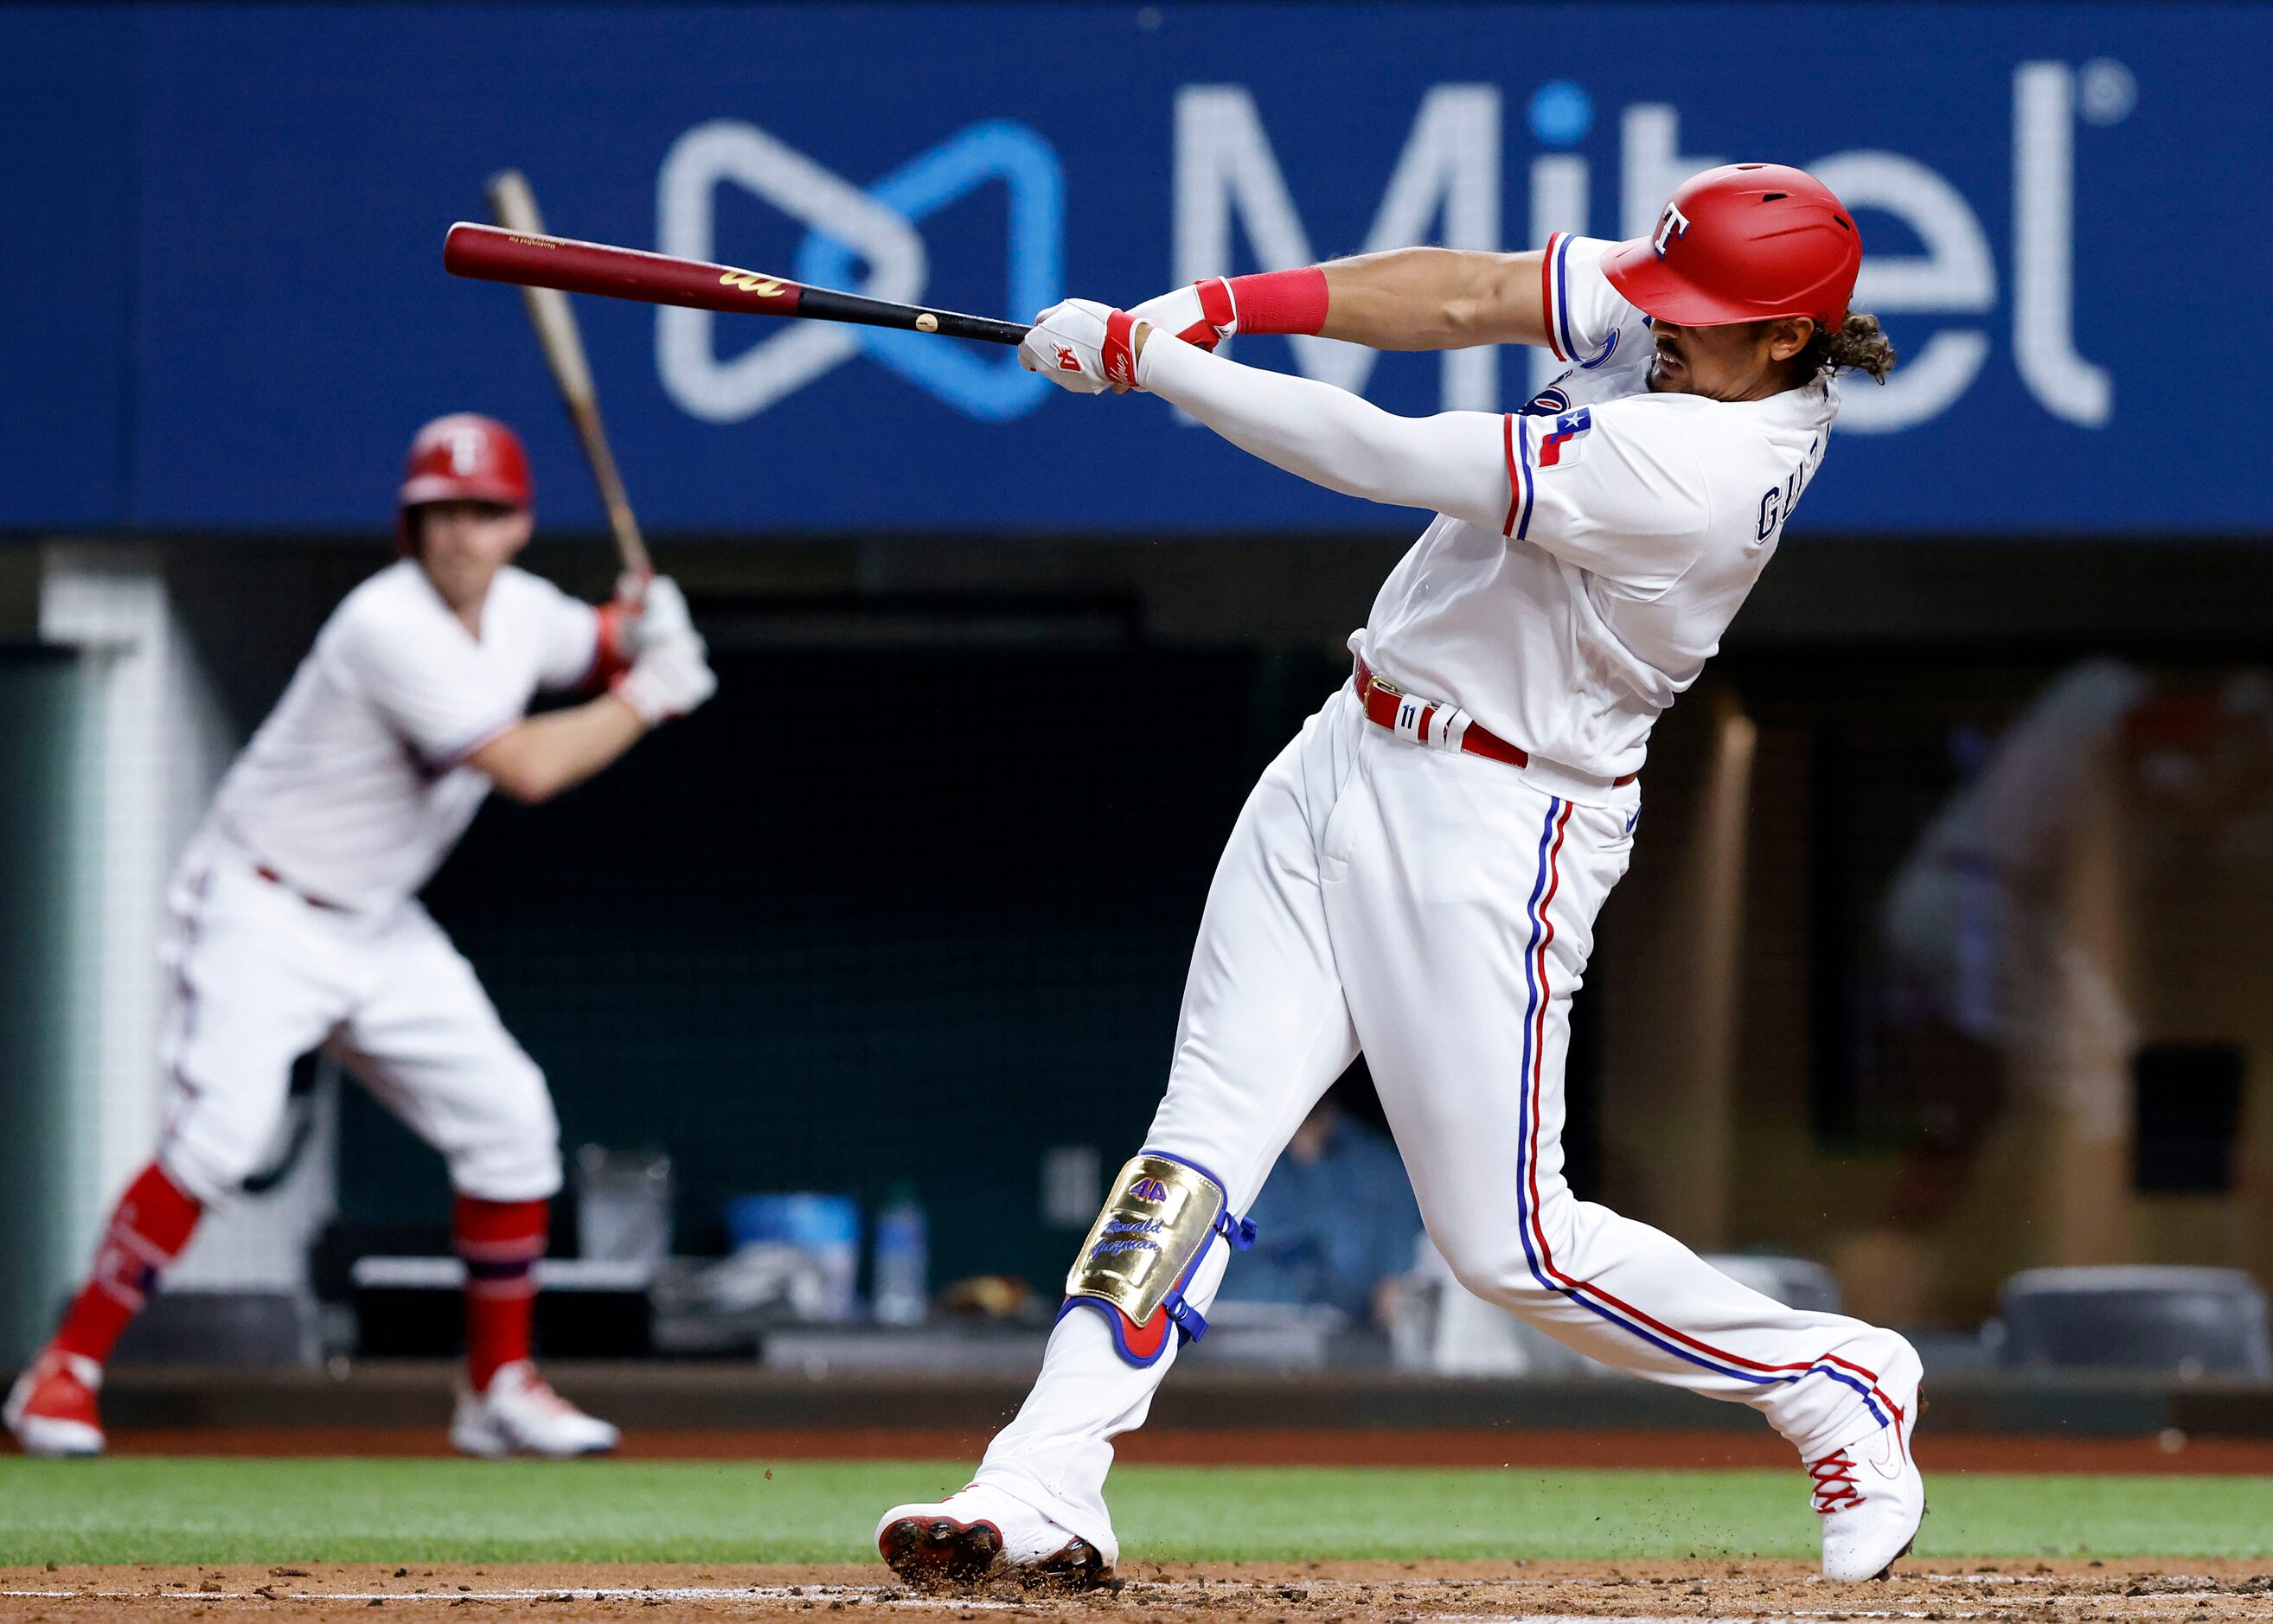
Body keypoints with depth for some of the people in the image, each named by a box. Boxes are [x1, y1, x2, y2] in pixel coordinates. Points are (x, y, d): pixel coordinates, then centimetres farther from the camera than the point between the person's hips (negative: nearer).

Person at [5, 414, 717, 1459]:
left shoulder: (519, 610, 1)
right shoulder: (390, 626, -26)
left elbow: (599, 643, 23)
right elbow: (526, 768, -30)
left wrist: (644, 628, -2)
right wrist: (646, 702, -17)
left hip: (379, 928, 8)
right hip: (259, 912, -8)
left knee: (509, 1121, 3)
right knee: (220, 1128, -24)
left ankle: (500, 1388, 17)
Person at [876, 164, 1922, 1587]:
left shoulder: (1688, 466, -28)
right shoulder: (1675, 311, -3)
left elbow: (1389, 461, -28)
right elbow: (1461, 299, -2)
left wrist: (1143, 358, -21)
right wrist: (1225, 305, -18)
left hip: (1492, 830, -8)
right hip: (1347, 765, 9)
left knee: (1509, 1241, -1)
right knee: (1208, 1126, -2)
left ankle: (1833, 1379, 20)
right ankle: (1044, 1493, -8)